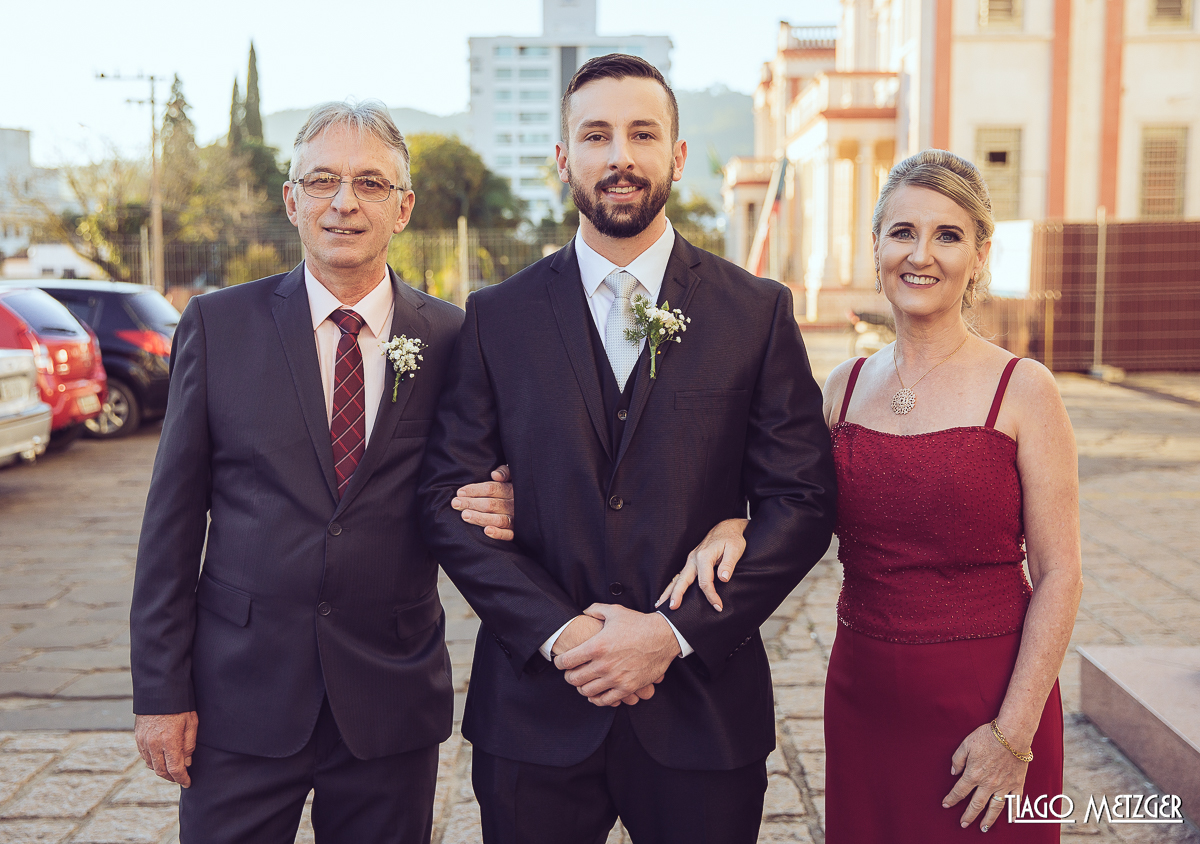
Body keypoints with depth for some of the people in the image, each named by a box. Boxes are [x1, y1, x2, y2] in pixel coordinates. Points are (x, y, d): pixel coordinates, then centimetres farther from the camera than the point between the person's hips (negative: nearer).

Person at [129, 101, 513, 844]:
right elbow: (172, 516, -1)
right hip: (241, 694, 0)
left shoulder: (451, 337, -1)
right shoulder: (218, 325, -1)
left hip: (392, 698, 1)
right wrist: (160, 690, -2)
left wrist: (487, 513, -15)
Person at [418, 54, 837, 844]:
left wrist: (676, 631, -11)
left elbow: (802, 499, -2)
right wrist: (558, 632, -12)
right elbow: (449, 499, 0)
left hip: (702, 707, 0)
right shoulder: (498, 317, 3)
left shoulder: (758, 312, 1)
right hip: (536, 710, 1)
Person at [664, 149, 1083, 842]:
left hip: (986, 700, -3)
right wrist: (733, 529, -10)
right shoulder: (845, 387, 3)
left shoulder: (1023, 389, -9)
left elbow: (1059, 576, -9)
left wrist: (1014, 731, -13)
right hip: (862, 700, 4)